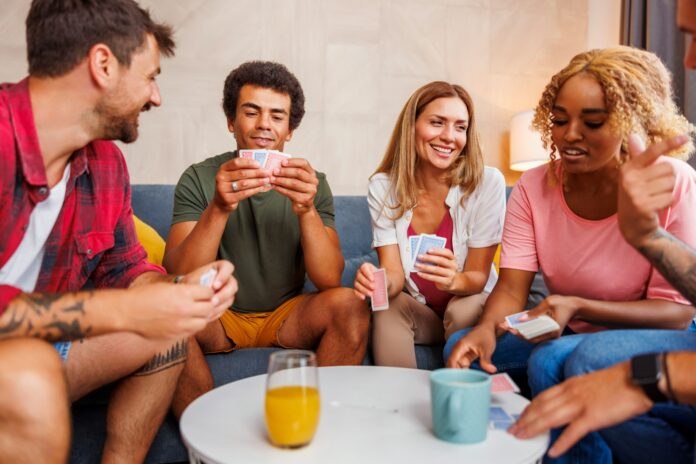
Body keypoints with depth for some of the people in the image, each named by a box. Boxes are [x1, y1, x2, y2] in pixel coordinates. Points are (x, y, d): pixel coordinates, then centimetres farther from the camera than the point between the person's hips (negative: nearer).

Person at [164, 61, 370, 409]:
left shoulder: (312, 184, -3)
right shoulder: (198, 179, -6)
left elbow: (330, 280, -15)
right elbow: (178, 279, -17)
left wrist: (307, 210, -32)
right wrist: (218, 209, -34)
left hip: (287, 317, 1)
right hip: (219, 317, -1)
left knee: (349, 305, -25)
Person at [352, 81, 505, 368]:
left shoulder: (487, 183, -17)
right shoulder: (383, 187, -9)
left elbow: (478, 277, -14)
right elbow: (394, 273, -14)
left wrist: (453, 281, -38)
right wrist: (380, 282, -39)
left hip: (471, 305, -1)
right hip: (415, 307, 1)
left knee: (461, 311, -32)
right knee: (388, 308, -29)